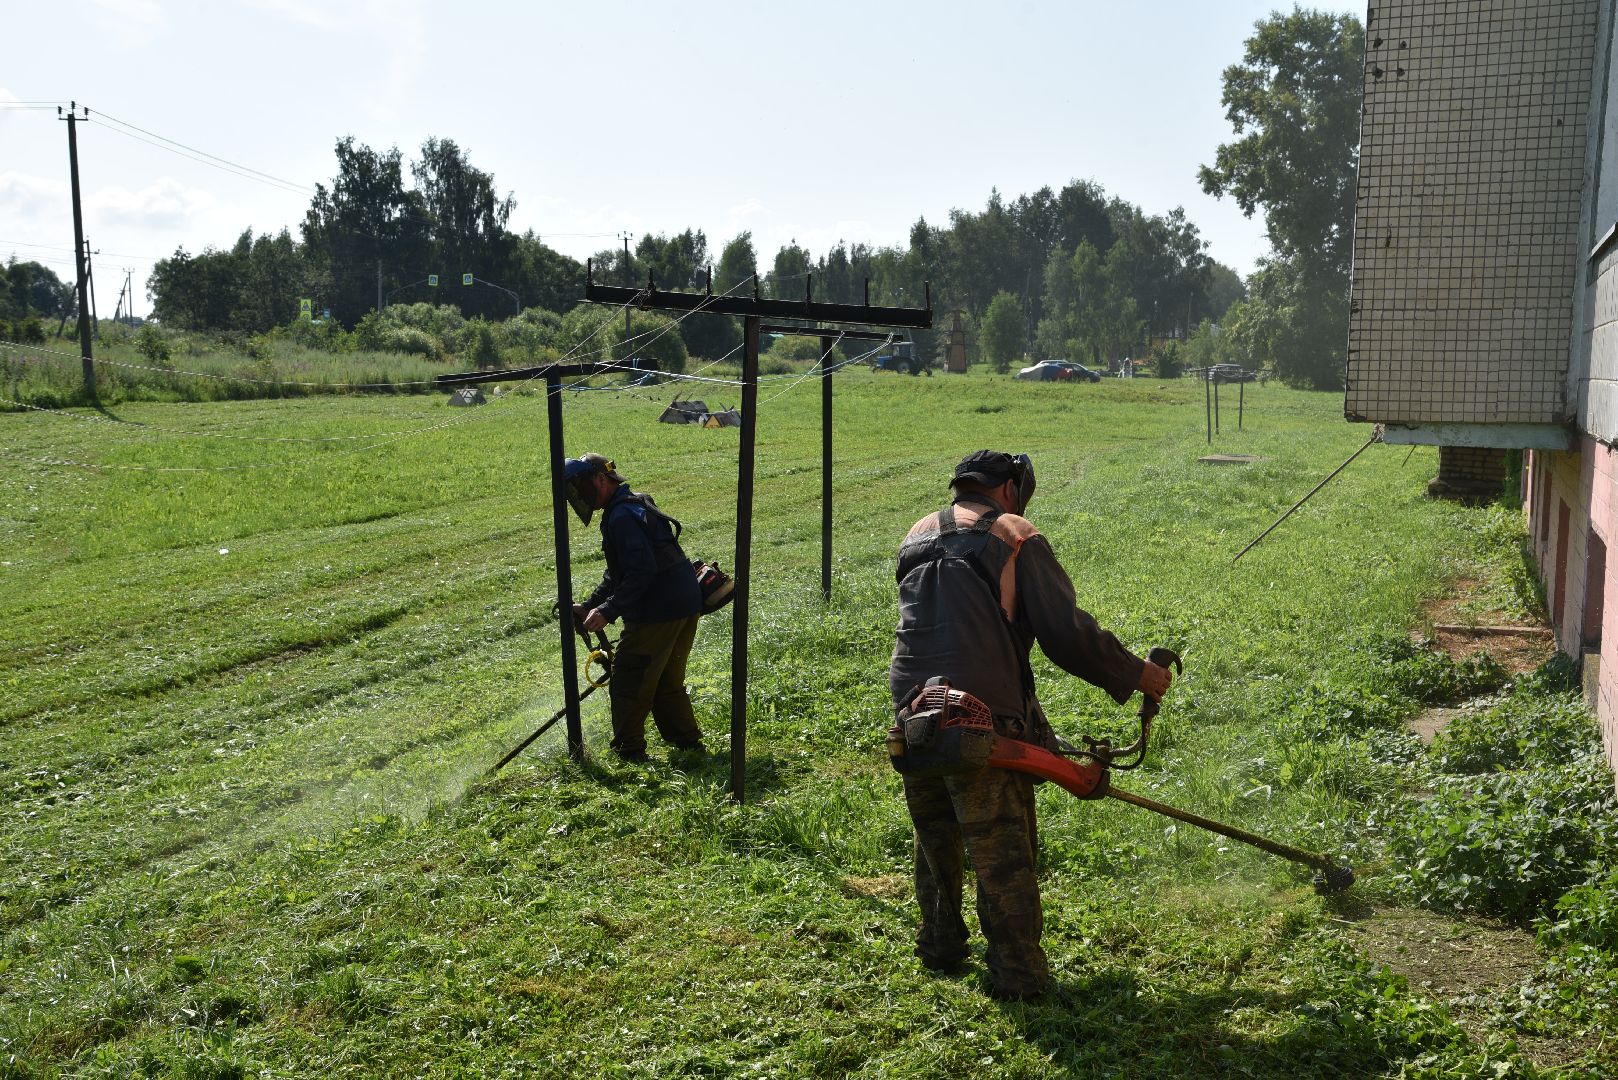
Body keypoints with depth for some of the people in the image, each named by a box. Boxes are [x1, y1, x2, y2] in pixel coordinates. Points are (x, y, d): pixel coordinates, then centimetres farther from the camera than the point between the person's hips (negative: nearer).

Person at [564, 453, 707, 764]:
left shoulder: (622, 516, -16)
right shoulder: (637, 505, 18)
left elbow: (641, 571, -26)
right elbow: (617, 573, 21)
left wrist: (608, 611, -23)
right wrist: (589, 606, 15)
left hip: (657, 613, -10)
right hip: (686, 606, 10)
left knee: (628, 682, 2)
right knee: (667, 682, 21)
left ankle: (629, 753, 10)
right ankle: (689, 743, 27)